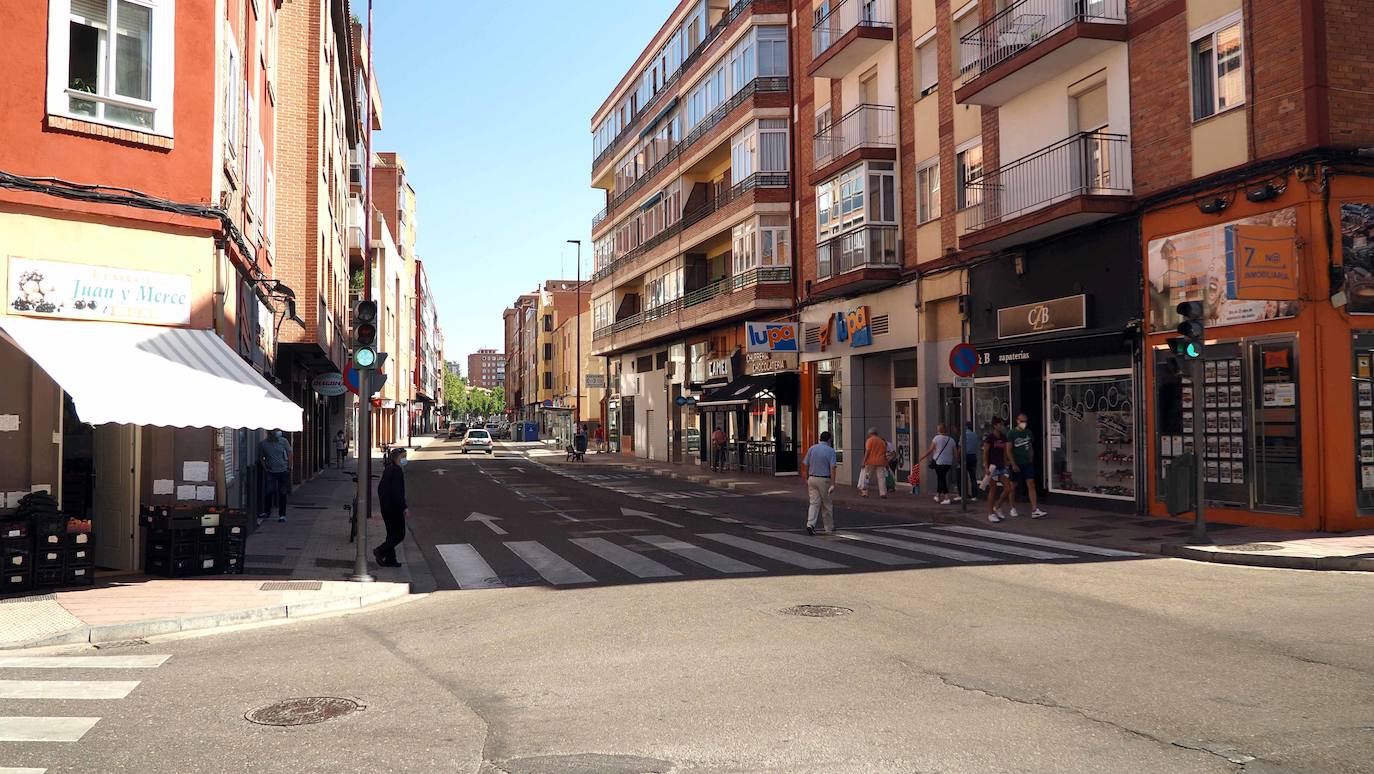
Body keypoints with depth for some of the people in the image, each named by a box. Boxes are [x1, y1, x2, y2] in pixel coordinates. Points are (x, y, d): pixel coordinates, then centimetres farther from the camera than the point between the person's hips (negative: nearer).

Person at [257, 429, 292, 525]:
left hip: (283, 471, 0)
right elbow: (260, 457, 8)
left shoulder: (283, 441, -2)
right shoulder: (262, 443, -3)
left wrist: (289, 467, 0)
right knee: (268, 492, -9)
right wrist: (264, 468, -2)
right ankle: (266, 512, 10)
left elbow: (289, 454, 5)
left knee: (282, 493, 5)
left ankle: (282, 515, 13)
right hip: (270, 471, 0)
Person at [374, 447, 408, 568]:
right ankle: (380, 551, -7)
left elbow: (380, 487, 18)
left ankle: (390, 559, 17)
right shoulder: (397, 471, -17)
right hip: (394, 507, -10)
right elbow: (397, 492, -23)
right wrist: (404, 507, -21)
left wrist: (382, 503, 25)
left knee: (392, 533, 15)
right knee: (400, 534, -1)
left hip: (385, 507, 10)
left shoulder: (387, 469, 12)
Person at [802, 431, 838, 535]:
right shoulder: (830, 450, -8)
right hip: (824, 480, -3)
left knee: (814, 502, 4)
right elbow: (832, 468, -14)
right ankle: (828, 528, 19)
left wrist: (807, 478, 17)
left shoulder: (811, 449, 3)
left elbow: (805, 465, 5)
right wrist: (833, 484, -15)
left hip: (812, 479, 3)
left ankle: (810, 524, -15)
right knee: (826, 504, 9)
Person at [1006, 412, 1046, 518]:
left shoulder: (1028, 433, 9)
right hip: (1016, 464, -4)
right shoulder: (1011, 433, -6)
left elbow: (1031, 448, 17)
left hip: (1028, 463, 4)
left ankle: (1034, 510, -13)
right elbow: (1008, 450, -10)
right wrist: (1013, 464, -16)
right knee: (1013, 486, 7)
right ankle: (1012, 509, 23)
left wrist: (1031, 460, 10)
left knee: (1031, 485, -7)